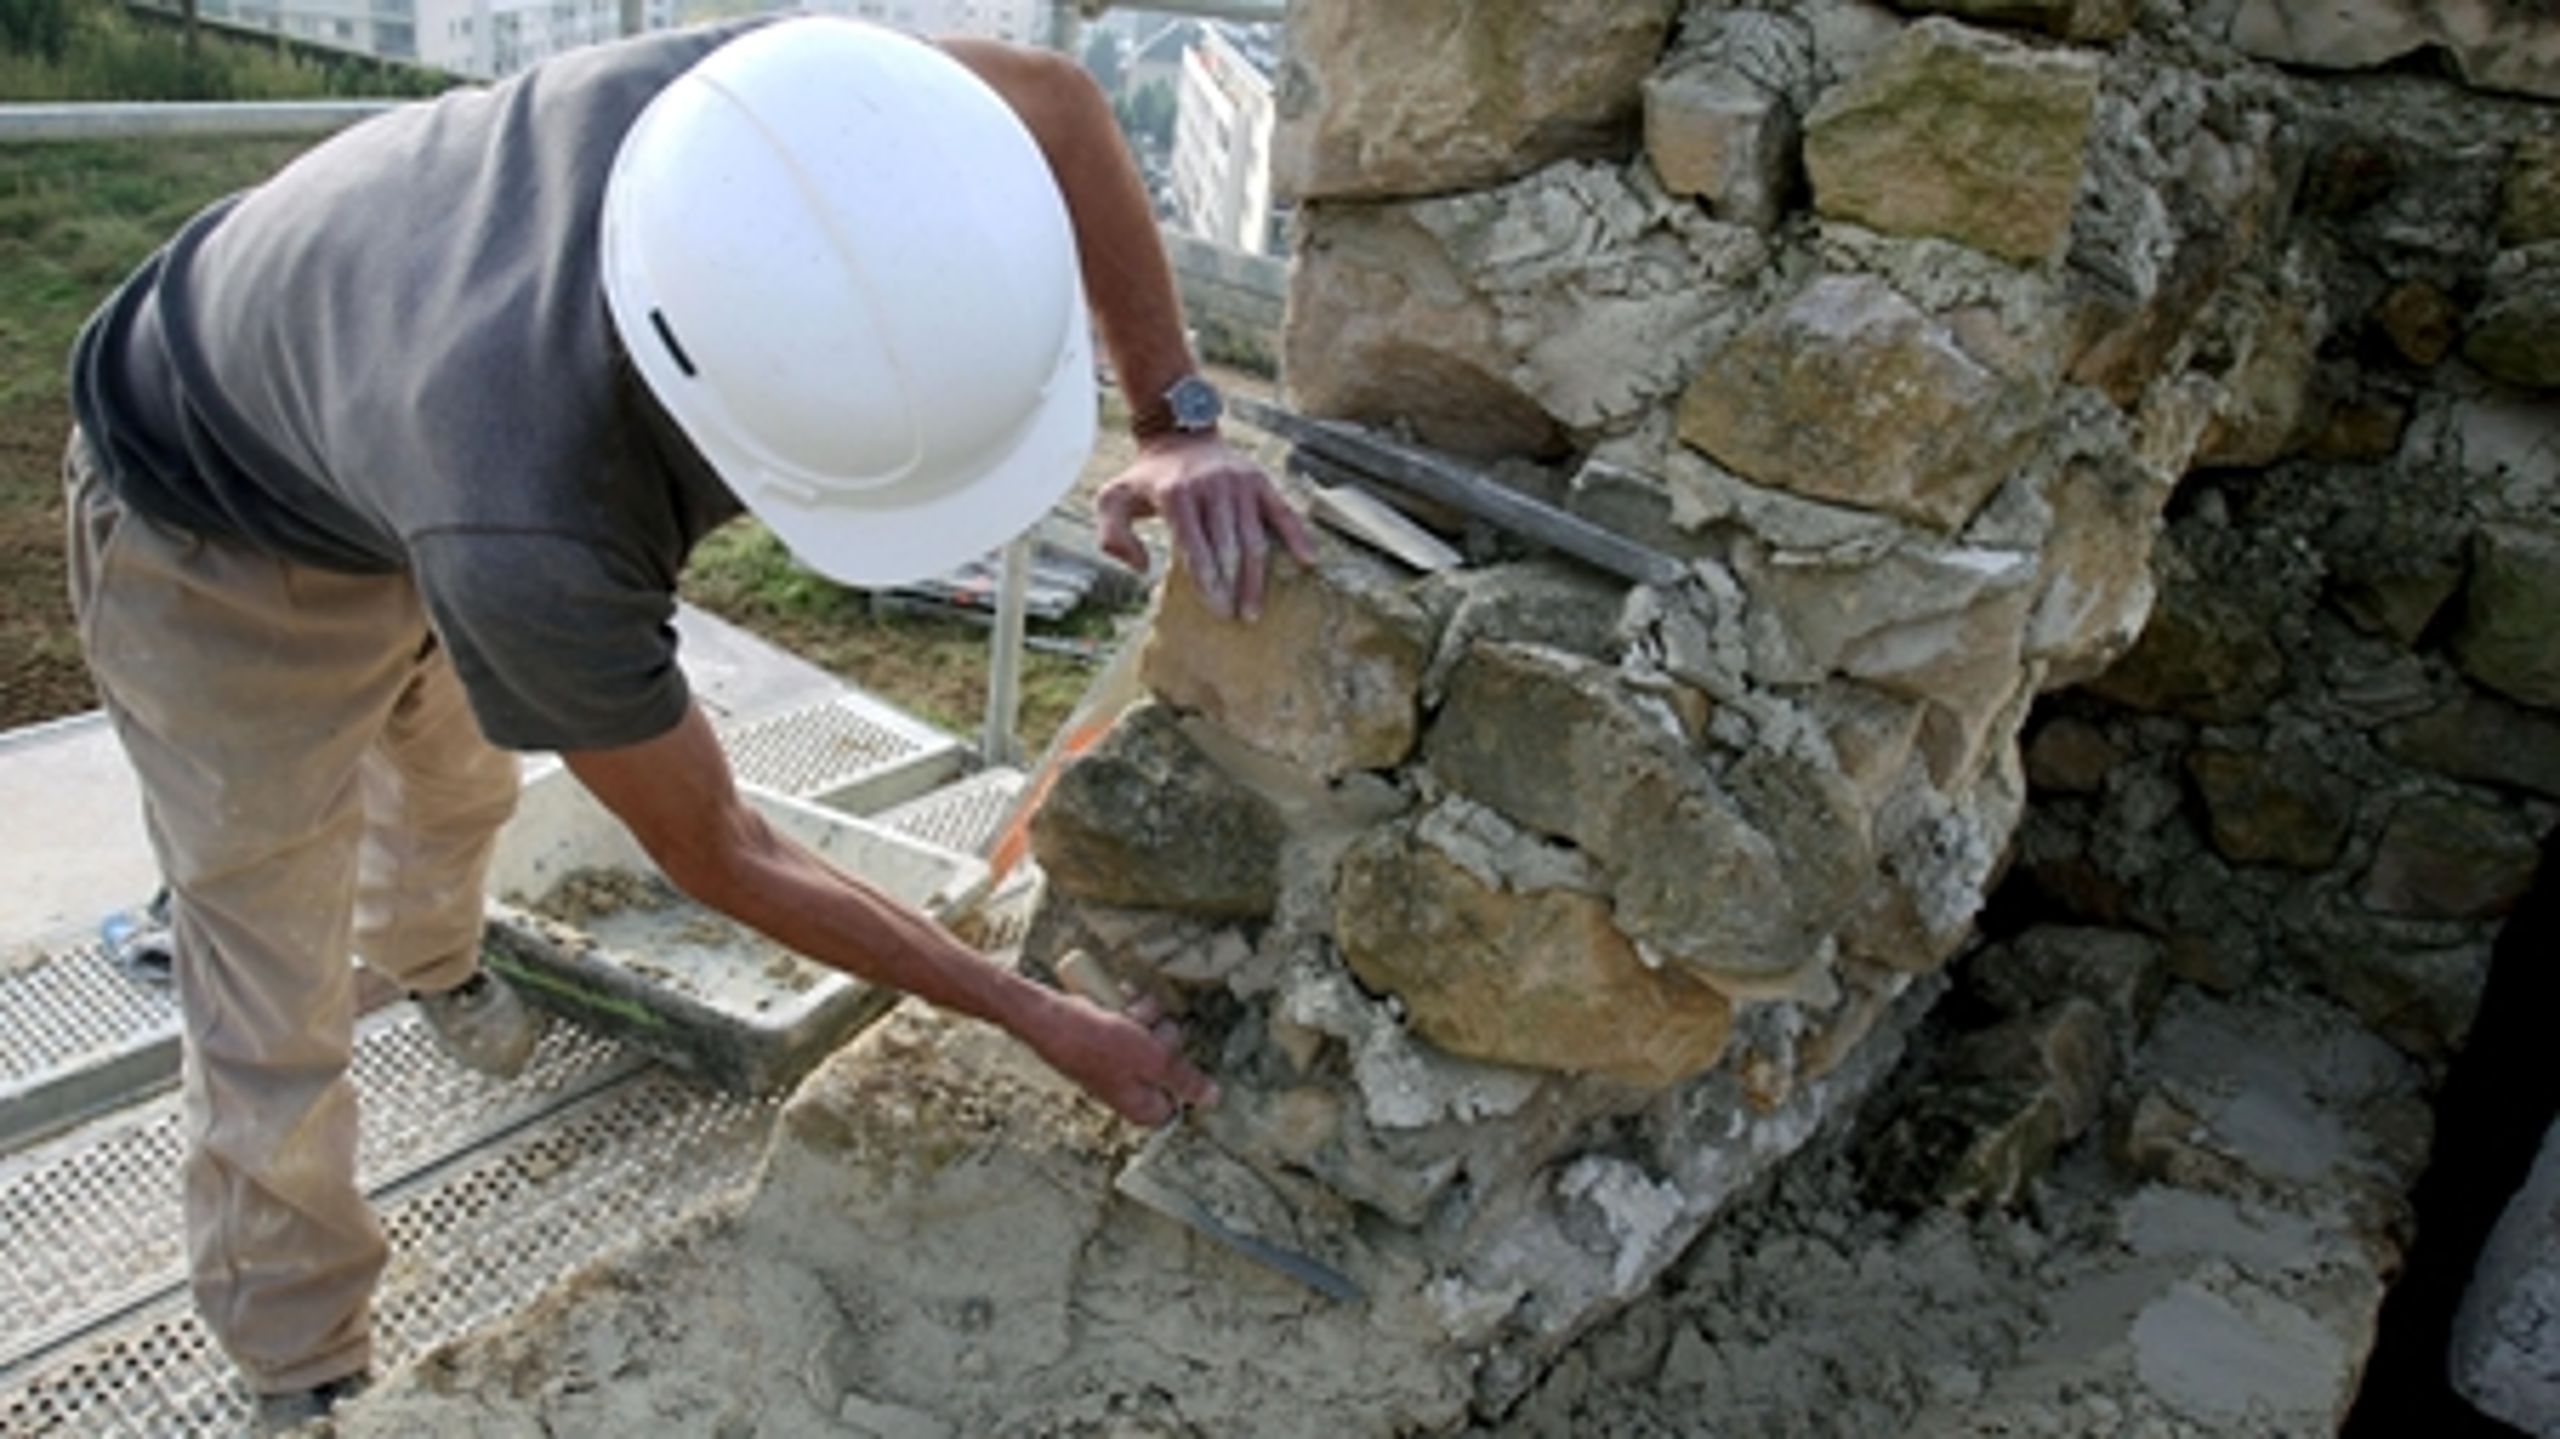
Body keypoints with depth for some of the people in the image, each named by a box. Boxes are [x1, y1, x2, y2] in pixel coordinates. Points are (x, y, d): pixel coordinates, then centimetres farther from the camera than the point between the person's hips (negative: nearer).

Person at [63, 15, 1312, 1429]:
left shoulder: (779, 97, -39)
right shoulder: (526, 528, -48)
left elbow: (1055, 100, -16)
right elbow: (719, 857, -29)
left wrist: (1177, 423, -23)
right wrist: (1040, 1019, -21)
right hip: (222, 546, -6)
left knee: (458, 784, 32)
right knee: (276, 1007, 0)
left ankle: (421, 944, 66)